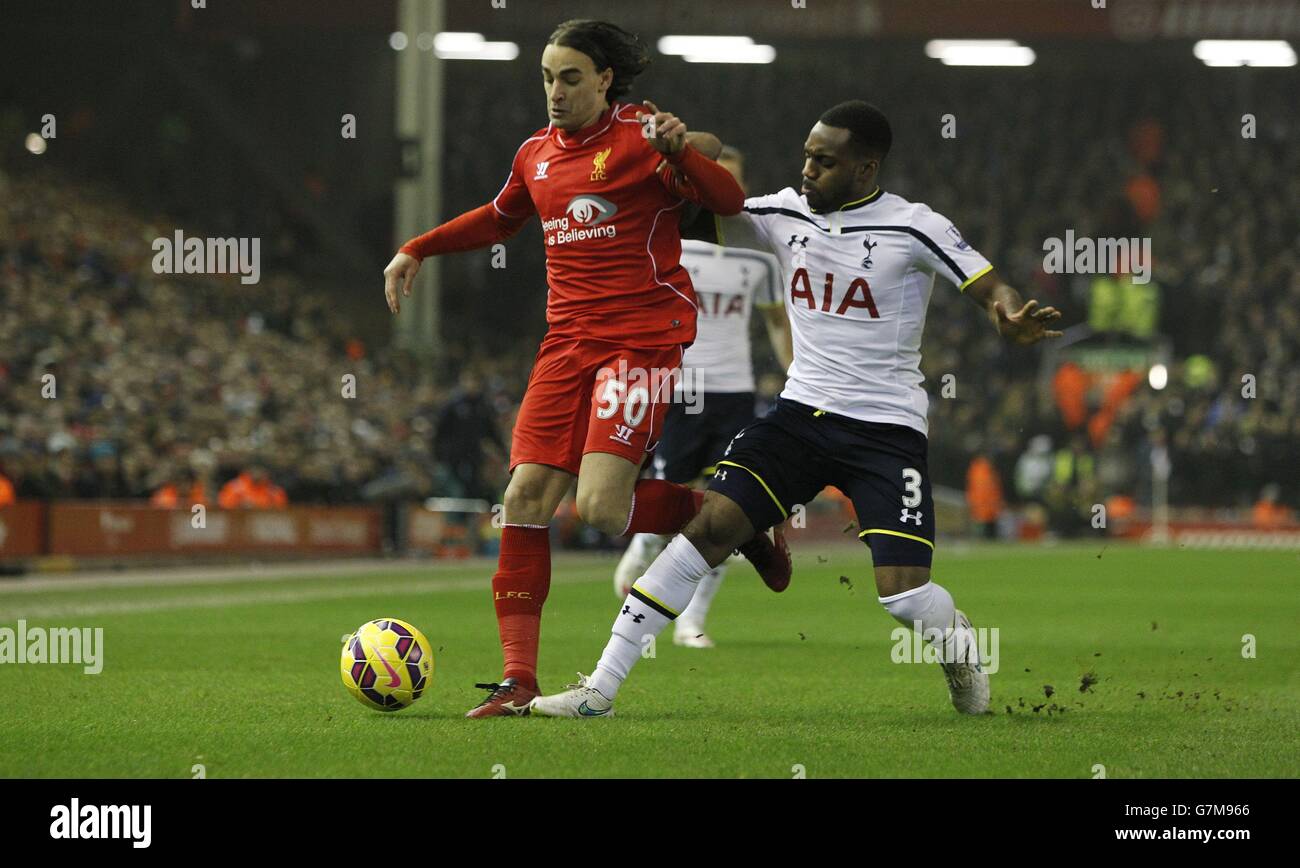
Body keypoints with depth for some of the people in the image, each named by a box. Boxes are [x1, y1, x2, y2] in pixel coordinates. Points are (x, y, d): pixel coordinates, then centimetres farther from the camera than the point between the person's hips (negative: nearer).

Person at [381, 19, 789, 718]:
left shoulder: (639, 133, -4)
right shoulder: (537, 154, 15)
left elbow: (728, 201, -12)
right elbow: (497, 219, 36)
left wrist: (680, 154, -29)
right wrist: (417, 250, 31)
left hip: (643, 338, -6)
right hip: (568, 341, 6)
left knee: (603, 508, -20)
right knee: (525, 498, -4)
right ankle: (518, 679, 0)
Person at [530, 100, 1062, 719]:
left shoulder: (913, 227, -10)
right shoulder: (785, 213, 4)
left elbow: (991, 290, -9)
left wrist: (1011, 318, -33)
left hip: (886, 429, -4)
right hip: (802, 412, 4)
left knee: (903, 595, -16)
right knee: (710, 527, -13)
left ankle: (957, 643, 23)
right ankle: (599, 689, -12)